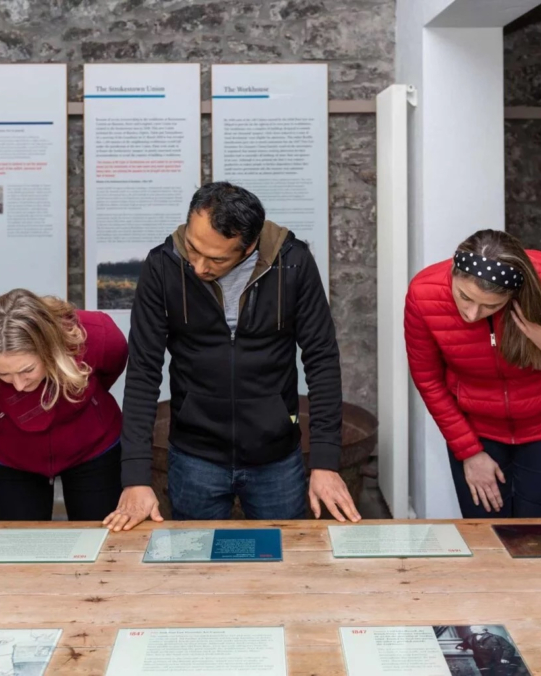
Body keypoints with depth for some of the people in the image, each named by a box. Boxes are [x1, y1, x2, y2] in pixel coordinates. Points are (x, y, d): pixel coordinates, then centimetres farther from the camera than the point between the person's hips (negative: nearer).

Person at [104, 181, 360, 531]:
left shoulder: (293, 263, -14)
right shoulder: (163, 266, -14)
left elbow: (322, 359, -8)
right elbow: (143, 371, -11)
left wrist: (325, 462, -13)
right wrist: (137, 476, -17)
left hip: (277, 458, 0)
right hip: (195, 459, 0)